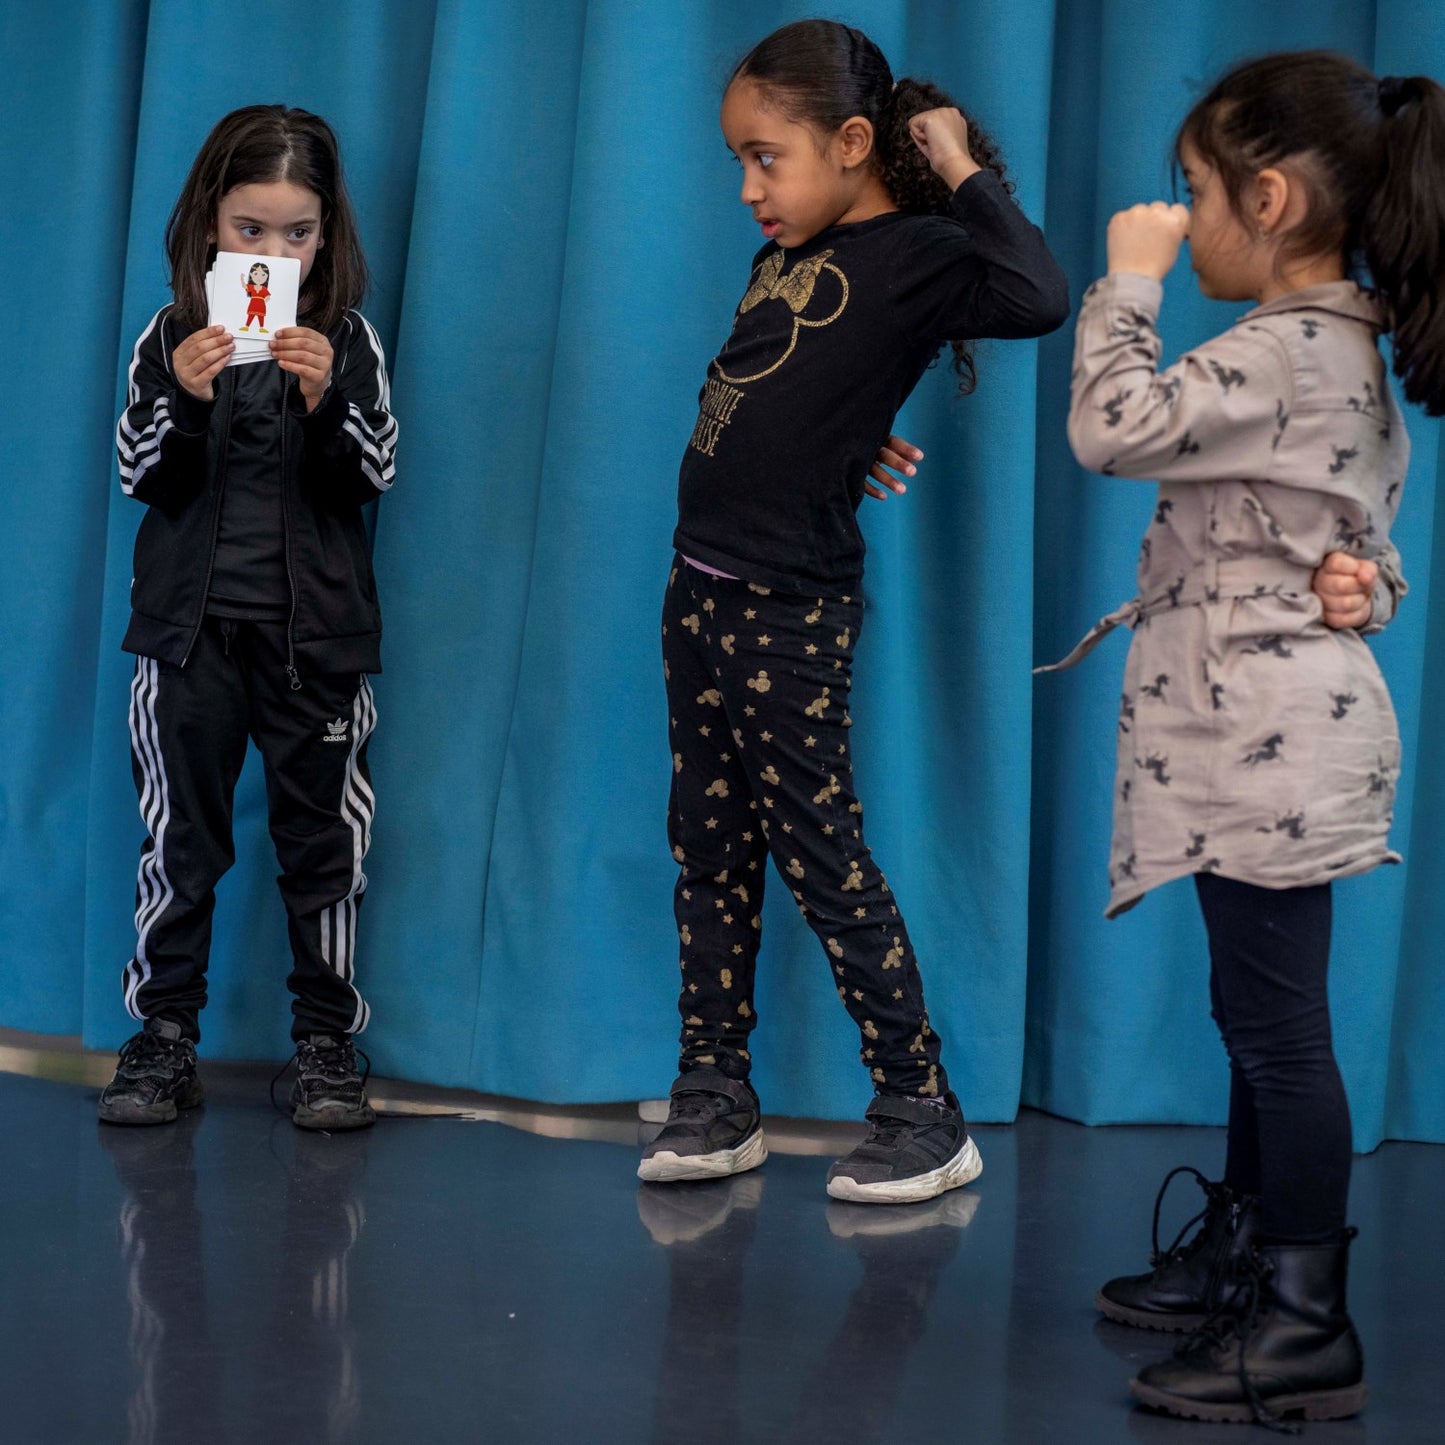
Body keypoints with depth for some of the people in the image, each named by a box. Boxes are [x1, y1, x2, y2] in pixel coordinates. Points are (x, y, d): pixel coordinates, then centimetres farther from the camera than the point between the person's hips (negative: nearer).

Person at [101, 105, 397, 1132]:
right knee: (181, 835, 4)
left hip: (317, 627, 0)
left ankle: (327, 1044, 15)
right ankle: (164, 1039, 13)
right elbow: (141, 478, -1)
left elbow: (375, 474, -5)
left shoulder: (348, 341, 1)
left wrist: (325, 399, -22)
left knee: (323, 837, 5)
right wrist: (184, 401, -19)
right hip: (191, 623, 0)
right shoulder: (171, 337, 2)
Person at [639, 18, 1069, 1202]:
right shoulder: (788, 251, 11)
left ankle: (924, 1118, 8)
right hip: (701, 586, 8)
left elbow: (1039, 296, -31)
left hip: (792, 612, -8)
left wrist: (963, 171, -20)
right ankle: (716, 1104, 21)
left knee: (823, 857, -3)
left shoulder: (911, 256, -12)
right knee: (708, 851, 12)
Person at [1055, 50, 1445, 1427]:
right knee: (1257, 1014, 19)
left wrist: (1126, 281, -10)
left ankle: (1307, 1327, 4)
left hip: (1270, 742, -11)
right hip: (1268, 734, 11)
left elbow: (1113, 427, -24)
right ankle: (1237, 1261, 32)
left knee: (1280, 1026, -4)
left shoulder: (1284, 352, -18)